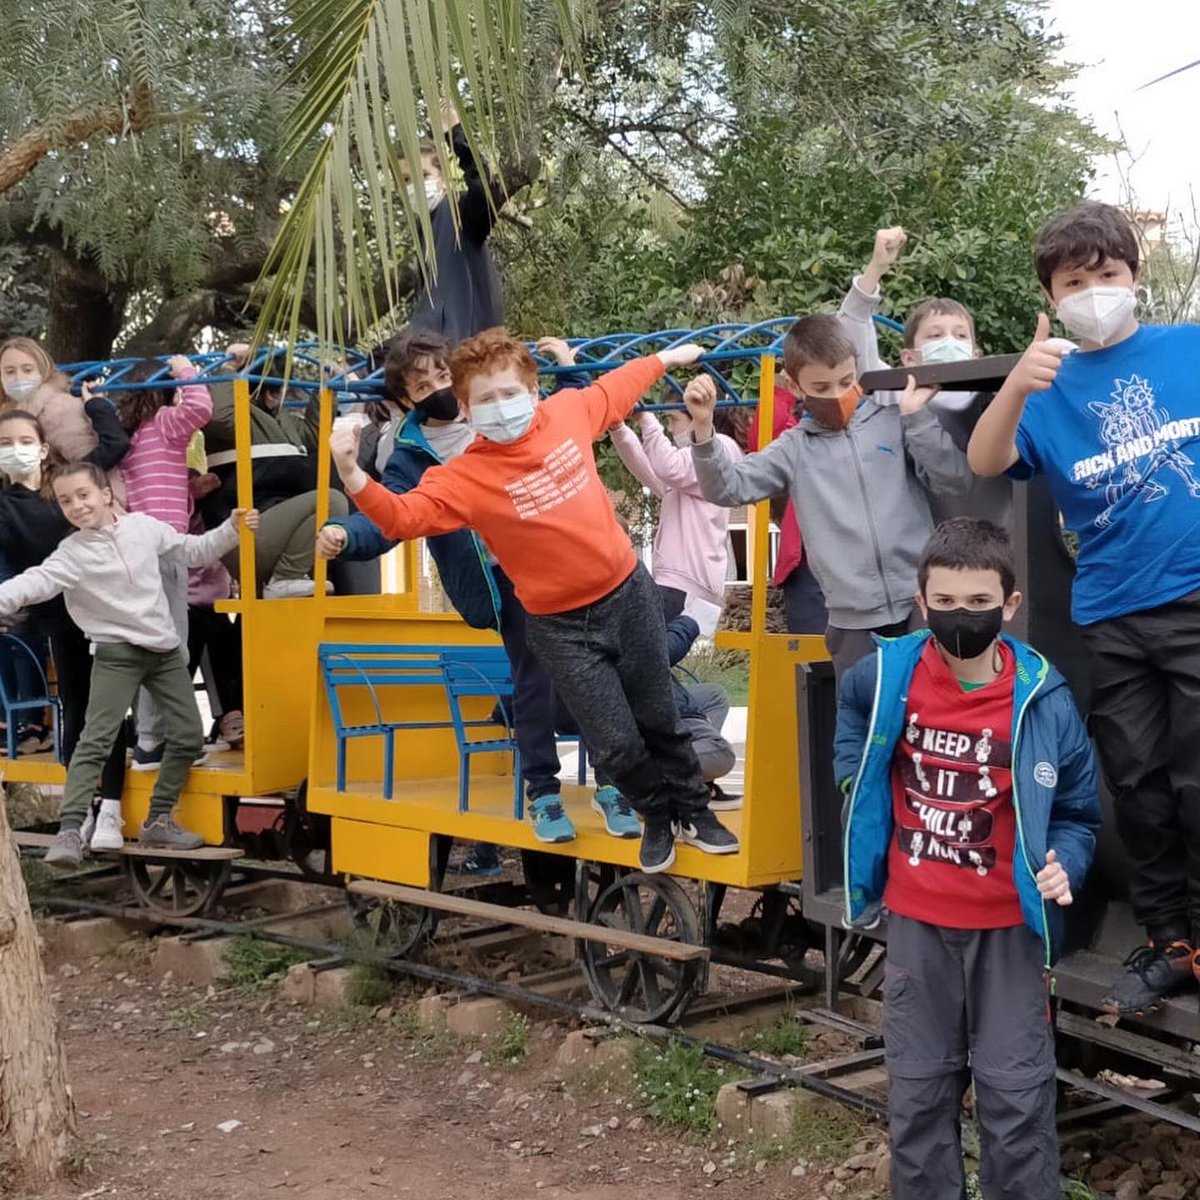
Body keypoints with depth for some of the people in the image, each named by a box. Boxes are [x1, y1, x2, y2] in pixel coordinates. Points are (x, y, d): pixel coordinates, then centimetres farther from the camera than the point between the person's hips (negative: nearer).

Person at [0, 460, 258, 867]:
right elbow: (36, 582, -27)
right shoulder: (72, 553, -10)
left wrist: (232, 529, 1)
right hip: (117, 653, -4)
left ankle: (158, 821, 17)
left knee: (188, 736, 4)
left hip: (165, 649, 4)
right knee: (96, 740, -16)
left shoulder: (143, 526, 1)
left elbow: (195, 551, 12)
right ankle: (70, 830, -18)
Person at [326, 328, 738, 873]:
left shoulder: (569, 410, -6)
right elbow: (403, 516, -29)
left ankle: (694, 811, 38)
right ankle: (657, 816, 30)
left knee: (657, 716, 15)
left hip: (629, 591, 3)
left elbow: (612, 389, 14)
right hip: (561, 625, -2)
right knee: (615, 741, 0)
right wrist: (354, 477, -45)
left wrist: (666, 358, 29)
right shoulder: (464, 477, -17)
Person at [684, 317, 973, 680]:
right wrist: (703, 428, -15)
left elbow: (956, 478, -2)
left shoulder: (894, 419, 4)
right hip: (854, 620, 1)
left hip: (923, 605, -1)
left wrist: (917, 416, -8)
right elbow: (727, 488, -1)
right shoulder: (795, 449, 7)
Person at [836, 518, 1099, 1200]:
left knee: (1017, 1096, 4)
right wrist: (858, 777, 6)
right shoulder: (887, 678, -9)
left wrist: (1064, 867, -20)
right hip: (916, 921, 2)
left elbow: (1077, 813, -3)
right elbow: (851, 713, 18)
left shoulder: (1043, 702, -15)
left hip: (1007, 928, -2)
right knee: (919, 1092, 13)